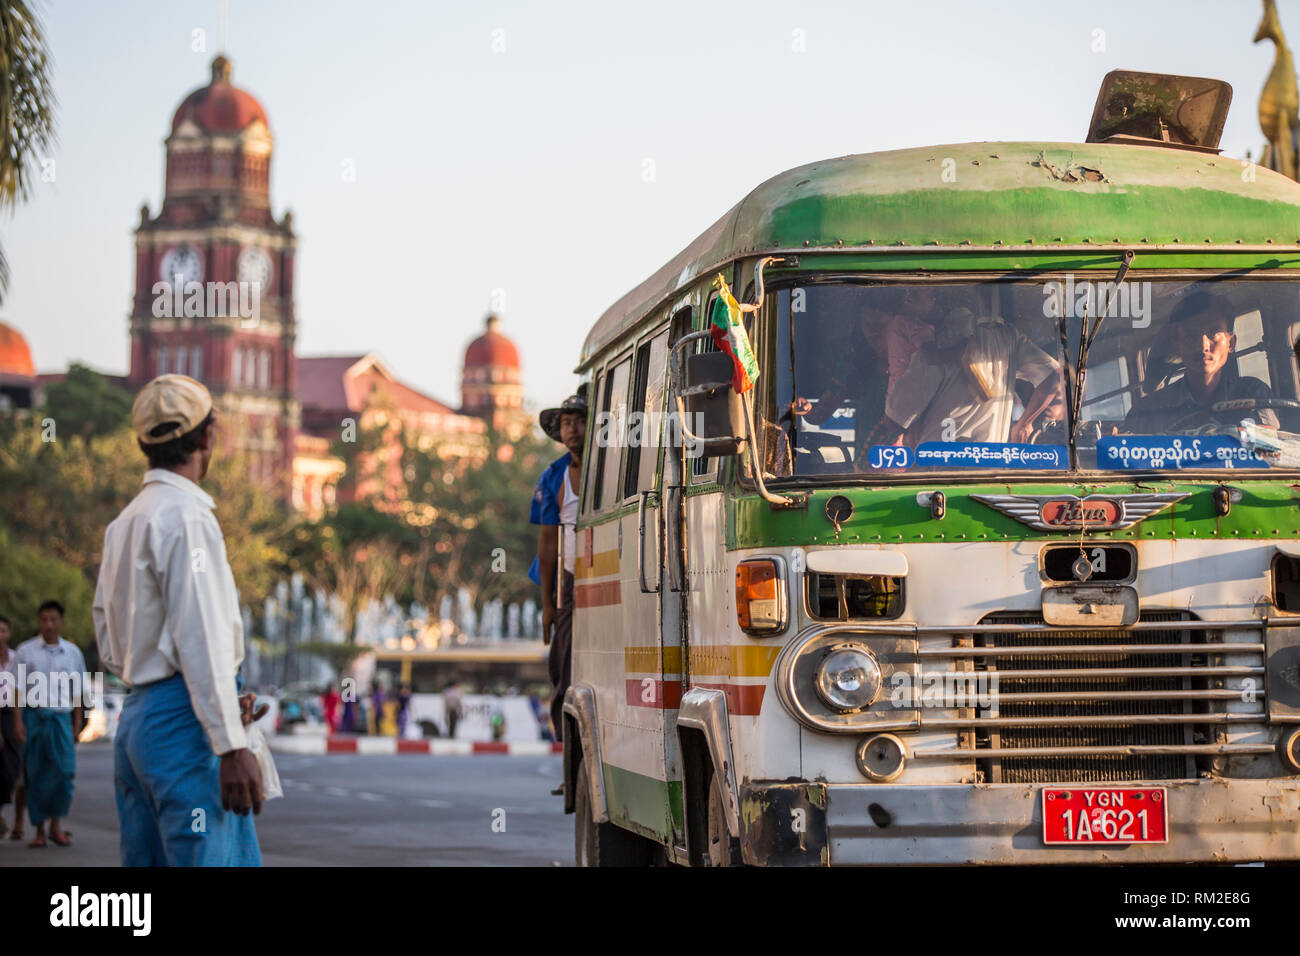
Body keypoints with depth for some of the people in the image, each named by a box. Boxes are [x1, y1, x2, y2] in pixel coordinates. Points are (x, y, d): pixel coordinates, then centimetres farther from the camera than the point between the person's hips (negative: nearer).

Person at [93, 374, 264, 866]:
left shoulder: (122, 524, 17)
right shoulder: (187, 516, -11)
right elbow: (200, 638, -19)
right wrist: (232, 745, -21)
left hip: (134, 717, 9)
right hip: (183, 719, -9)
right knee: (210, 859, -11)